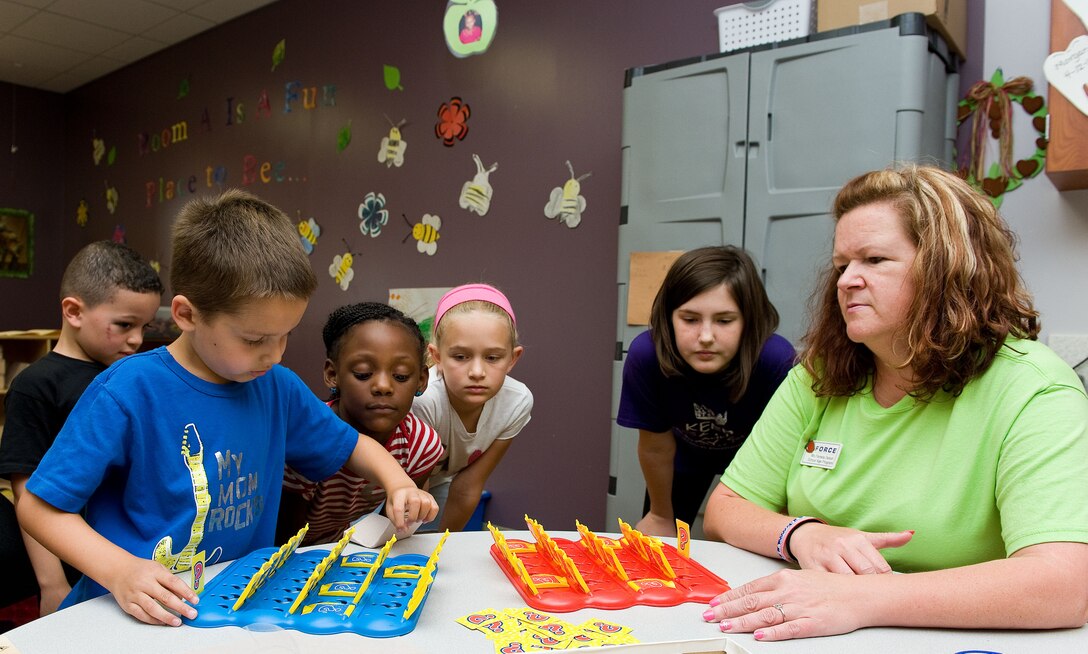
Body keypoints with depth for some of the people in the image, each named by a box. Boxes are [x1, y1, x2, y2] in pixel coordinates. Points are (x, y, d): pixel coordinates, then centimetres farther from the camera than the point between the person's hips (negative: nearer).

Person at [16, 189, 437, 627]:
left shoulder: (277, 387, 1)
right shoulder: (129, 390, -14)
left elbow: (350, 445, 14)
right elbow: (40, 506, -8)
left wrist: (398, 484, -5)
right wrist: (118, 570, -23)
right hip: (145, 618, -2)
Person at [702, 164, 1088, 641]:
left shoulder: (1030, 387, -10)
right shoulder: (818, 379, 3)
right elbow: (724, 511, 4)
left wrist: (860, 600, -32)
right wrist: (802, 534, -16)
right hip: (808, 636, 3)